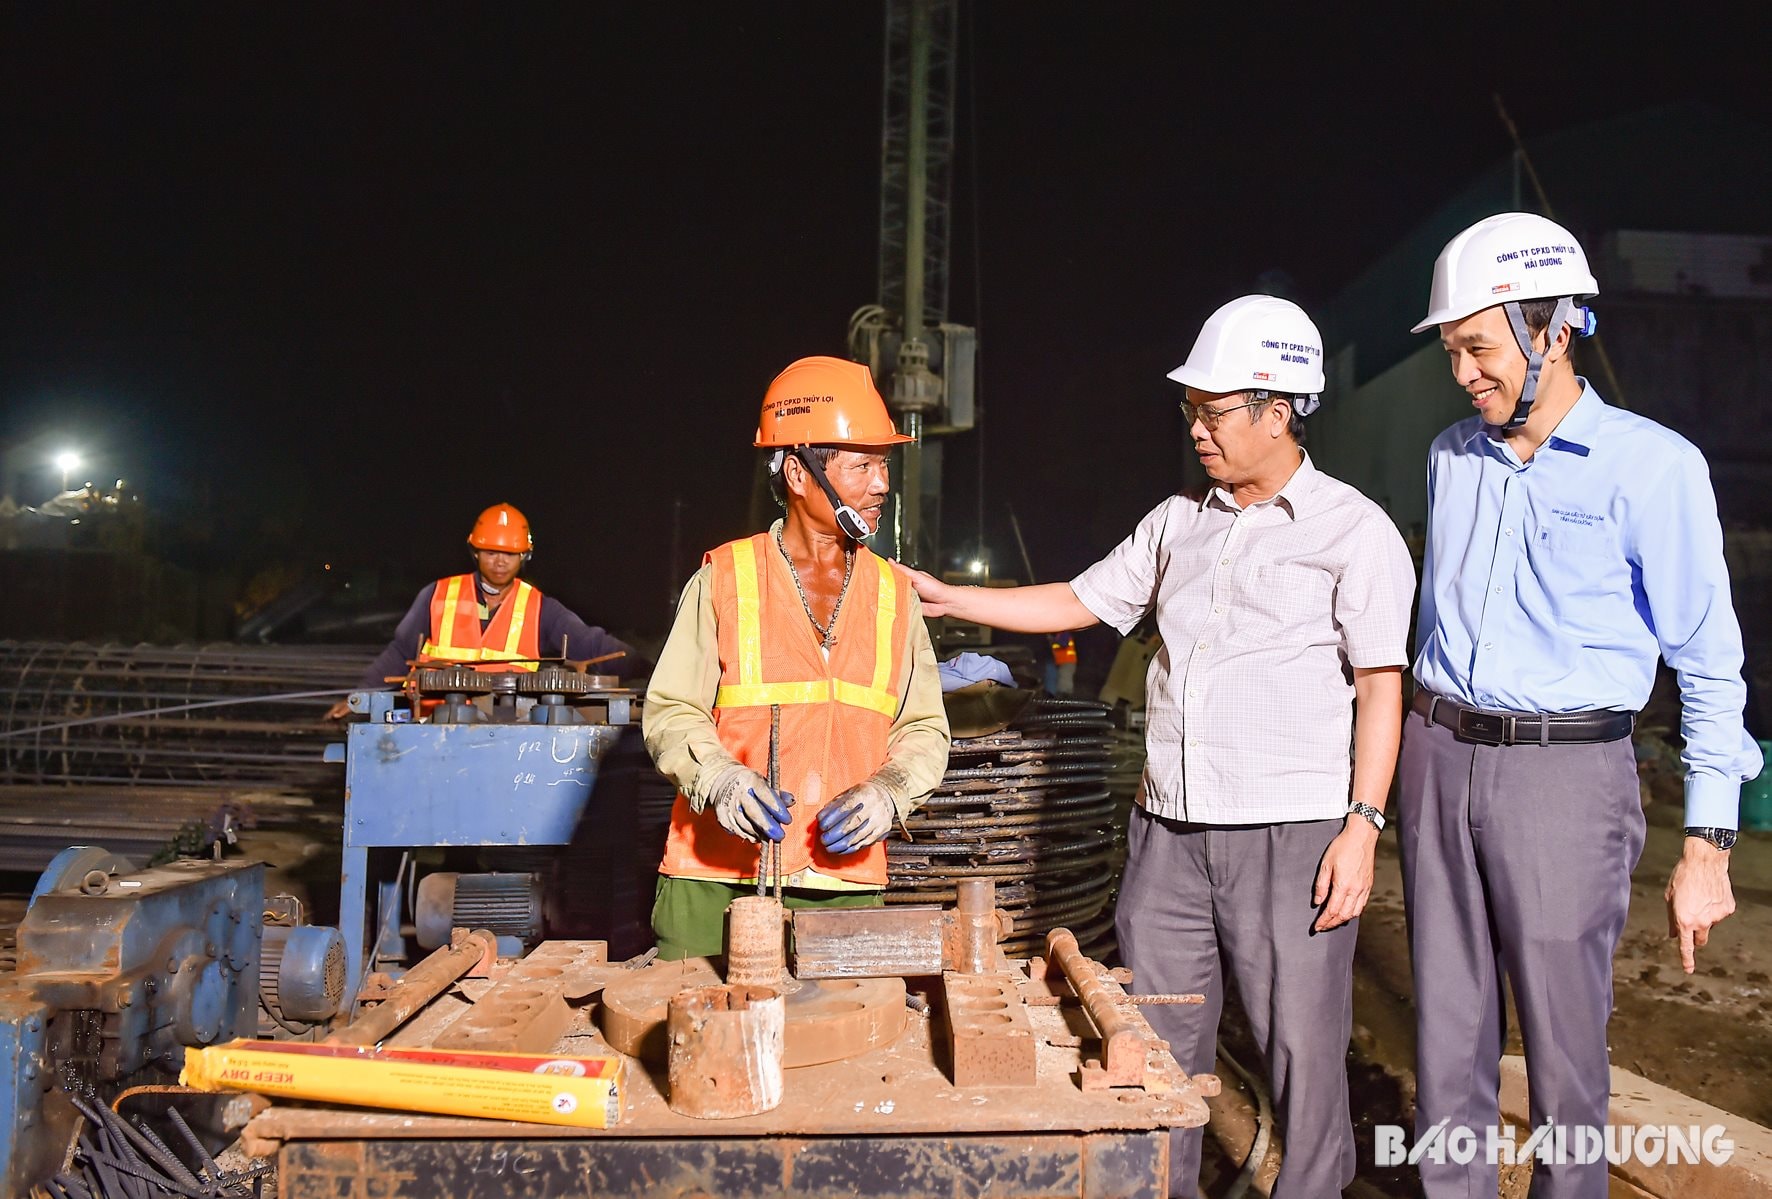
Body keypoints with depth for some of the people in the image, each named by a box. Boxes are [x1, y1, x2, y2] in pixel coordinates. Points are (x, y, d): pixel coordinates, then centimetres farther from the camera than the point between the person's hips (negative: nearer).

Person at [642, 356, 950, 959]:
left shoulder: (894, 592, 9)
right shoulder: (725, 577, 0)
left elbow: (923, 728, 12)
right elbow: (670, 711, 2)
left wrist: (886, 791, -7)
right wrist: (720, 779, -17)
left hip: (846, 879, 3)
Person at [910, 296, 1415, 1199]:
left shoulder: (1353, 530, -3)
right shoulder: (1177, 524, 13)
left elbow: (1380, 687, -6)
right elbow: (1077, 603, 18)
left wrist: (1363, 825, -13)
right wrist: (944, 598, 13)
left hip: (1290, 835, -5)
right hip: (1169, 830, 6)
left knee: (1303, 1048, 3)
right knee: (1156, 1046, 13)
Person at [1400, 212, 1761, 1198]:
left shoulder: (1651, 467, -8)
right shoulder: (1453, 454, 8)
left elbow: (1711, 665, -6)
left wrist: (1707, 848, -8)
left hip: (1566, 773, -5)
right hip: (1440, 756, 5)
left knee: (1563, 1031, 5)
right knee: (1447, 1020, 12)